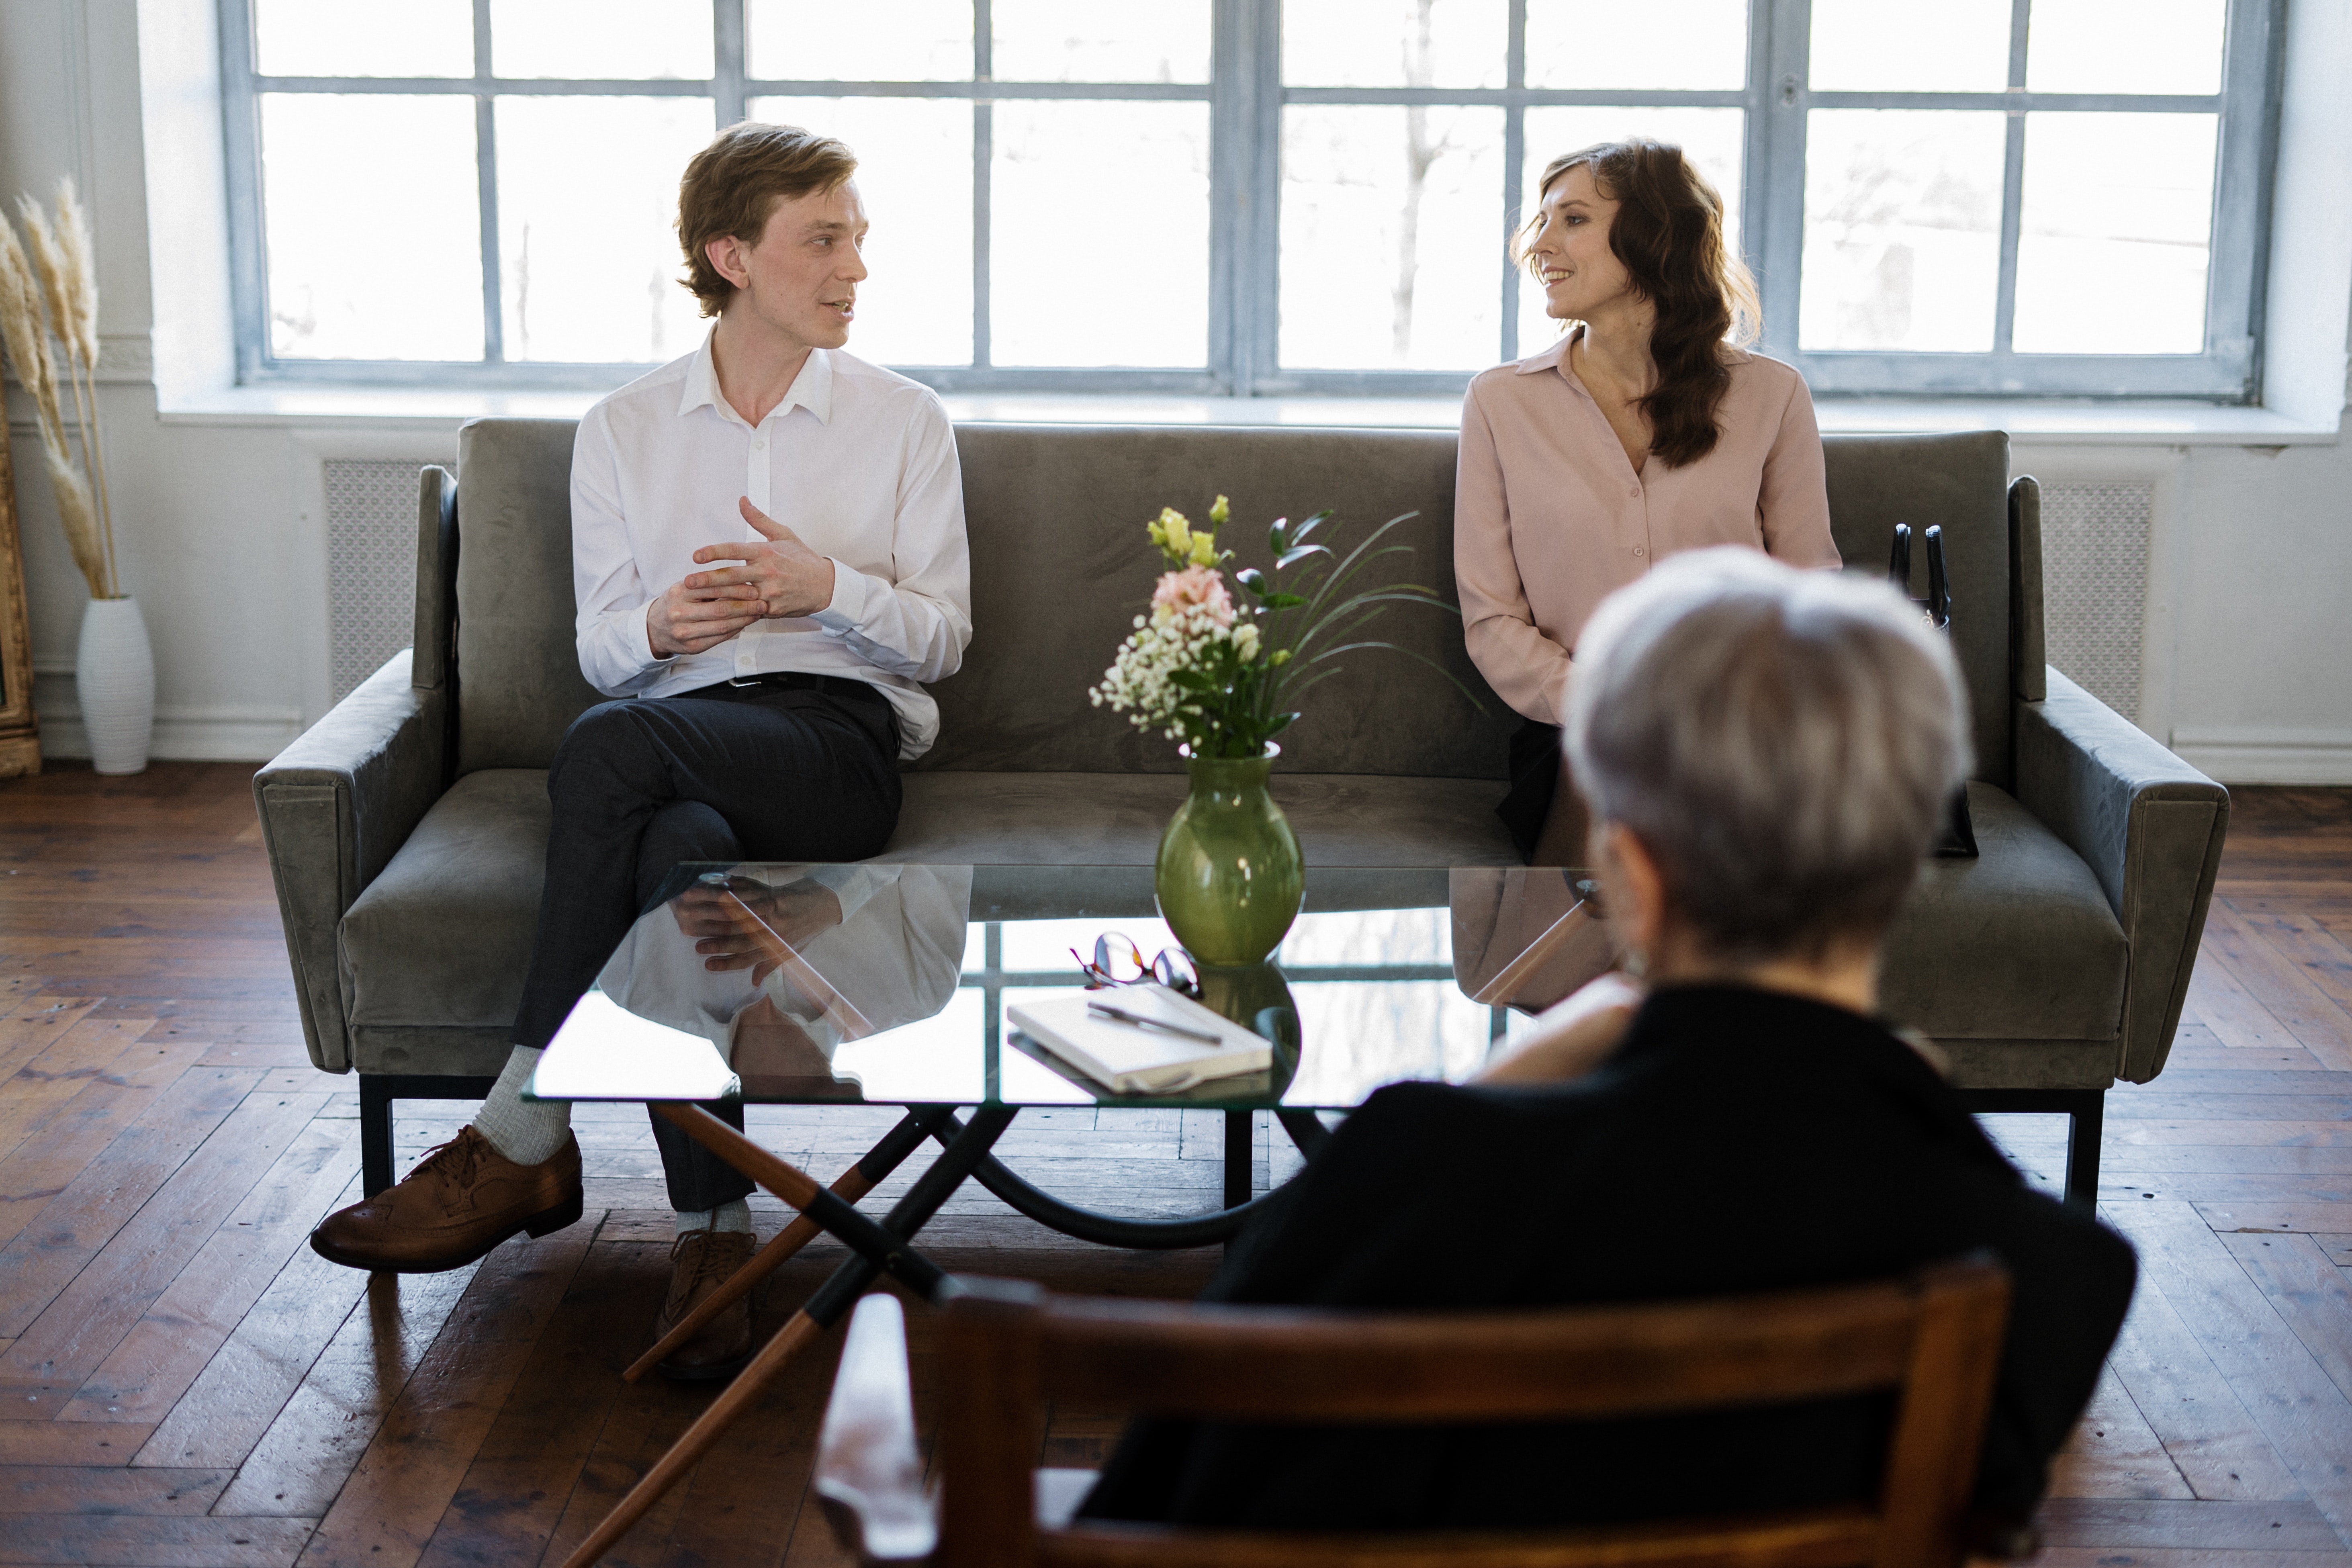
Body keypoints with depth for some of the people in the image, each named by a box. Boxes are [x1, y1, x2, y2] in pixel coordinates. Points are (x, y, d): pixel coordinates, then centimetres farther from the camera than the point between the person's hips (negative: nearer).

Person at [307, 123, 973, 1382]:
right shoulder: (623, 431, 15)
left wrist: (829, 585, -12)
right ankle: (713, 1233, -34)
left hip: (841, 738, -2)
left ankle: (519, 1146, -30)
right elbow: (602, 651, 13)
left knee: (610, 748, -35)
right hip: (674, 738, 2)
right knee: (679, 849, -38)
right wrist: (660, 626, -13)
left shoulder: (904, 421, 12)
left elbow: (941, 637, 8)